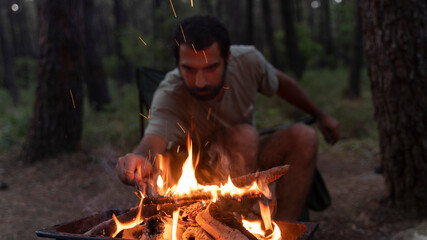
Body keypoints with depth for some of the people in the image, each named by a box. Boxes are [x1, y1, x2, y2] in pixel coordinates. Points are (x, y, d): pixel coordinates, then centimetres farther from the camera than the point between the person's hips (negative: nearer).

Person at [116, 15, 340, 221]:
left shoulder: (248, 60, -18)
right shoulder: (169, 96, -29)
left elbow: (281, 83, 3)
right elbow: (153, 141, -45)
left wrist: (320, 114, 15)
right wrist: (140, 158, -70)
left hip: (249, 161, 5)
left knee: (303, 135, -19)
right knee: (245, 135, -32)